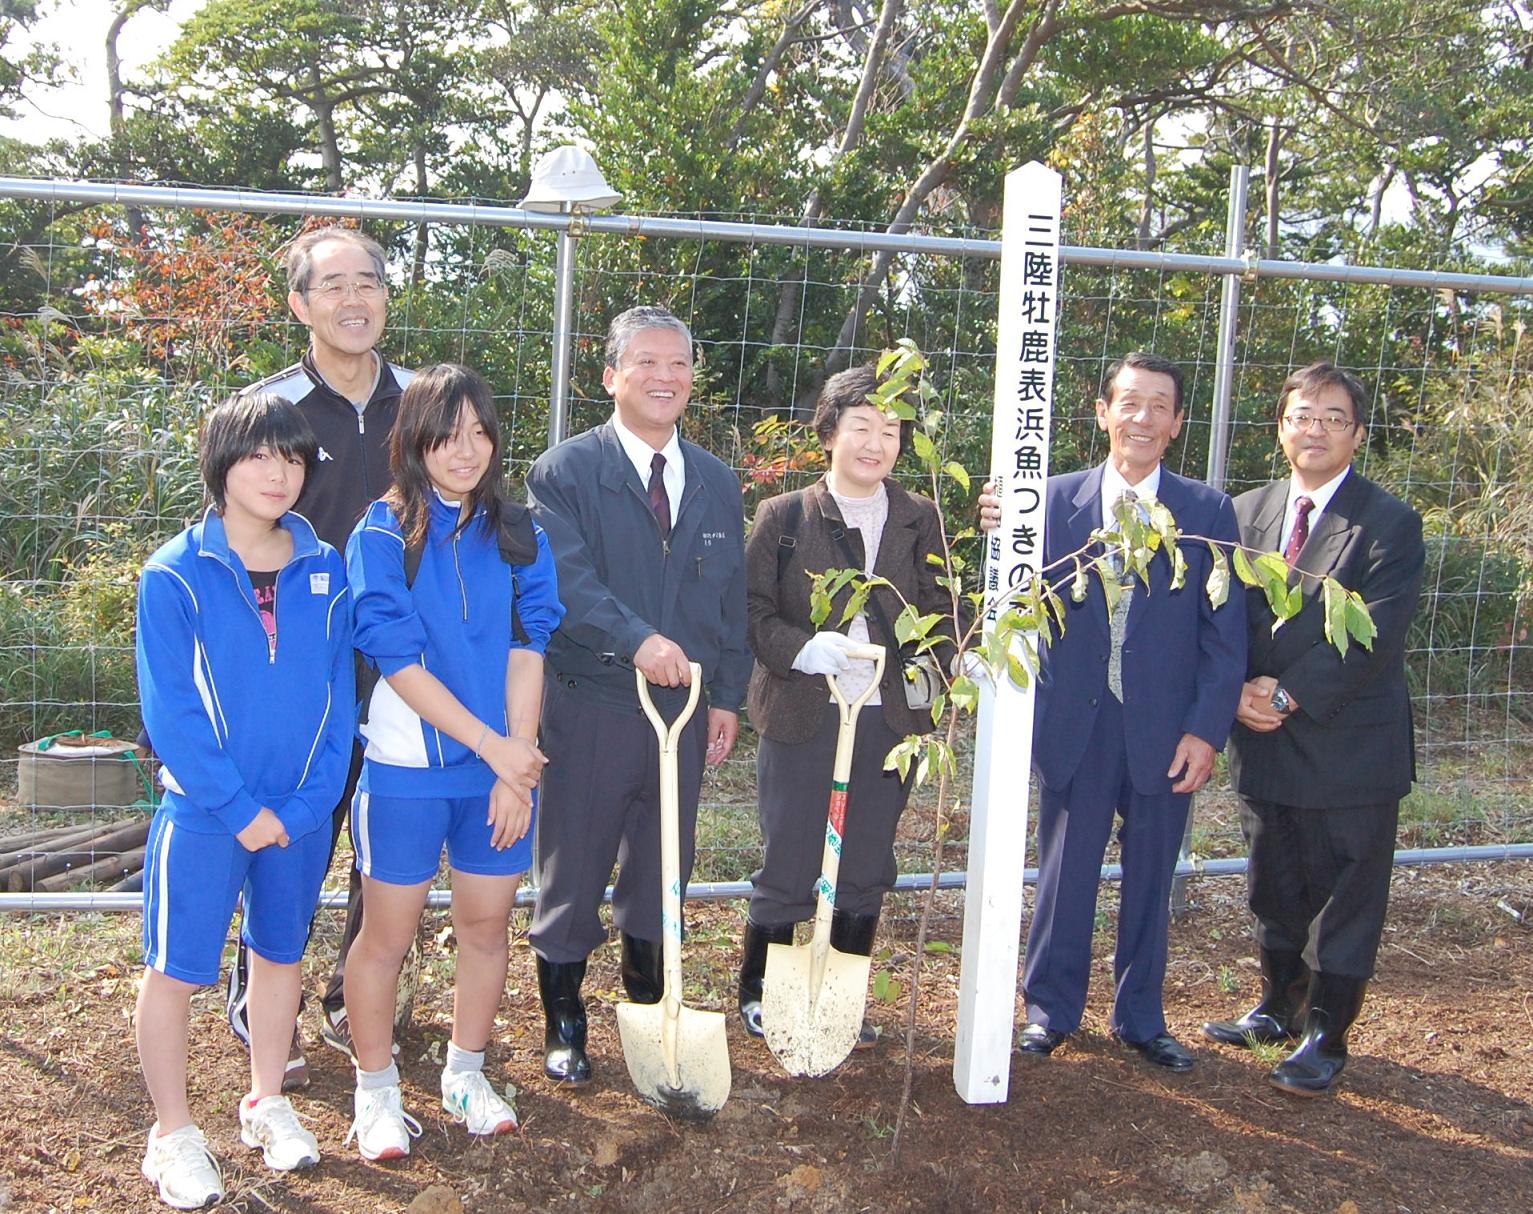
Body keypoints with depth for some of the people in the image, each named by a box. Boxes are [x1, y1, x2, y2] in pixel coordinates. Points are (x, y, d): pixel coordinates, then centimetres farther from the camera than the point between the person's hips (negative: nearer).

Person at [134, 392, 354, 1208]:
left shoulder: (325, 572, 0)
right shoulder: (174, 575, -10)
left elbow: (337, 697, 1)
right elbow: (169, 711, -11)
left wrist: (308, 804, -9)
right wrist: (239, 809, -14)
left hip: (301, 812, 4)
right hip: (202, 812, -3)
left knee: (280, 953, 17)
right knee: (176, 970, 4)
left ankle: (266, 1102, 36)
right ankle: (172, 1134, 21)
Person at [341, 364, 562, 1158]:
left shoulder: (517, 535, 4)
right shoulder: (382, 534, -6)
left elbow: (527, 647, -2)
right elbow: (395, 657, -13)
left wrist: (514, 768, -10)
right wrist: (490, 744, -15)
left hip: (503, 765, 3)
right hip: (406, 765, -3)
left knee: (487, 924, 12)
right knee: (388, 933, 6)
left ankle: (465, 1075, 31)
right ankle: (375, 1091, 24)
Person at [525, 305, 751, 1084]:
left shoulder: (717, 484, 12)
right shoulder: (565, 471, -5)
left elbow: (730, 599, 13)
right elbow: (566, 579, -18)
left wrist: (728, 696, 8)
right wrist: (639, 640, -30)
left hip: (684, 708, 4)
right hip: (589, 707, -4)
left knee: (661, 871, 14)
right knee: (573, 872, 7)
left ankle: (649, 1007, 29)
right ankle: (564, 1021, 22)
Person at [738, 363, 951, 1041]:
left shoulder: (920, 520, 6)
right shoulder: (785, 515, 0)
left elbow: (940, 610, 6)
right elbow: (751, 607, -3)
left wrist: (938, 661, -14)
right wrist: (801, 649, -21)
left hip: (888, 719, 3)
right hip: (802, 715, -3)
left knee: (866, 872, 13)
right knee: (788, 870, 5)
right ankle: (758, 996, 26)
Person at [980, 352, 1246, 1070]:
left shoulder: (1208, 512, 0)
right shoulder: (1056, 499, 1)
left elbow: (1224, 633, -2)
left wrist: (1207, 729, -9)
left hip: (1166, 730, 1)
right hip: (1076, 722, 0)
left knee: (1149, 878, 14)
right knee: (1065, 872, 10)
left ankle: (1140, 1018, 30)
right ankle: (1051, 1009, 28)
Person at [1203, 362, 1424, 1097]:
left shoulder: (1390, 524, -9)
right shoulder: (1247, 512, 7)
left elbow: (1375, 635, -17)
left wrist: (1289, 694, -18)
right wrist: (1238, 692, -9)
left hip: (1349, 747, -5)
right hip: (1264, 743, 5)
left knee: (1344, 899, 6)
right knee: (1274, 891, 18)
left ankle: (1325, 1036, 19)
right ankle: (1279, 1008, 35)